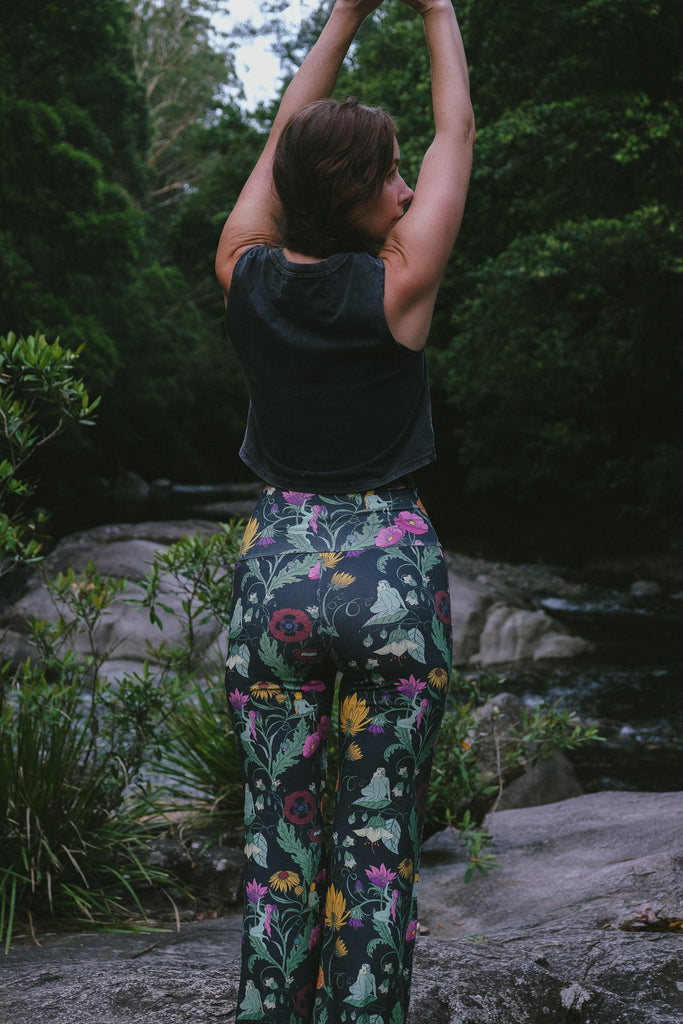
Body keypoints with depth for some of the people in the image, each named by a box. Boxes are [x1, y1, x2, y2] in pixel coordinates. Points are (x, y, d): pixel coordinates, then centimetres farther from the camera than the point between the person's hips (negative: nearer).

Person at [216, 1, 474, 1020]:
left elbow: (285, 133, 13)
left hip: (277, 566, 3)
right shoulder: (396, 285, -12)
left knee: (278, 841, 10)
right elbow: (458, 132, 3)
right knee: (379, 843, 6)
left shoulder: (247, 275, -4)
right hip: (394, 571, -3)